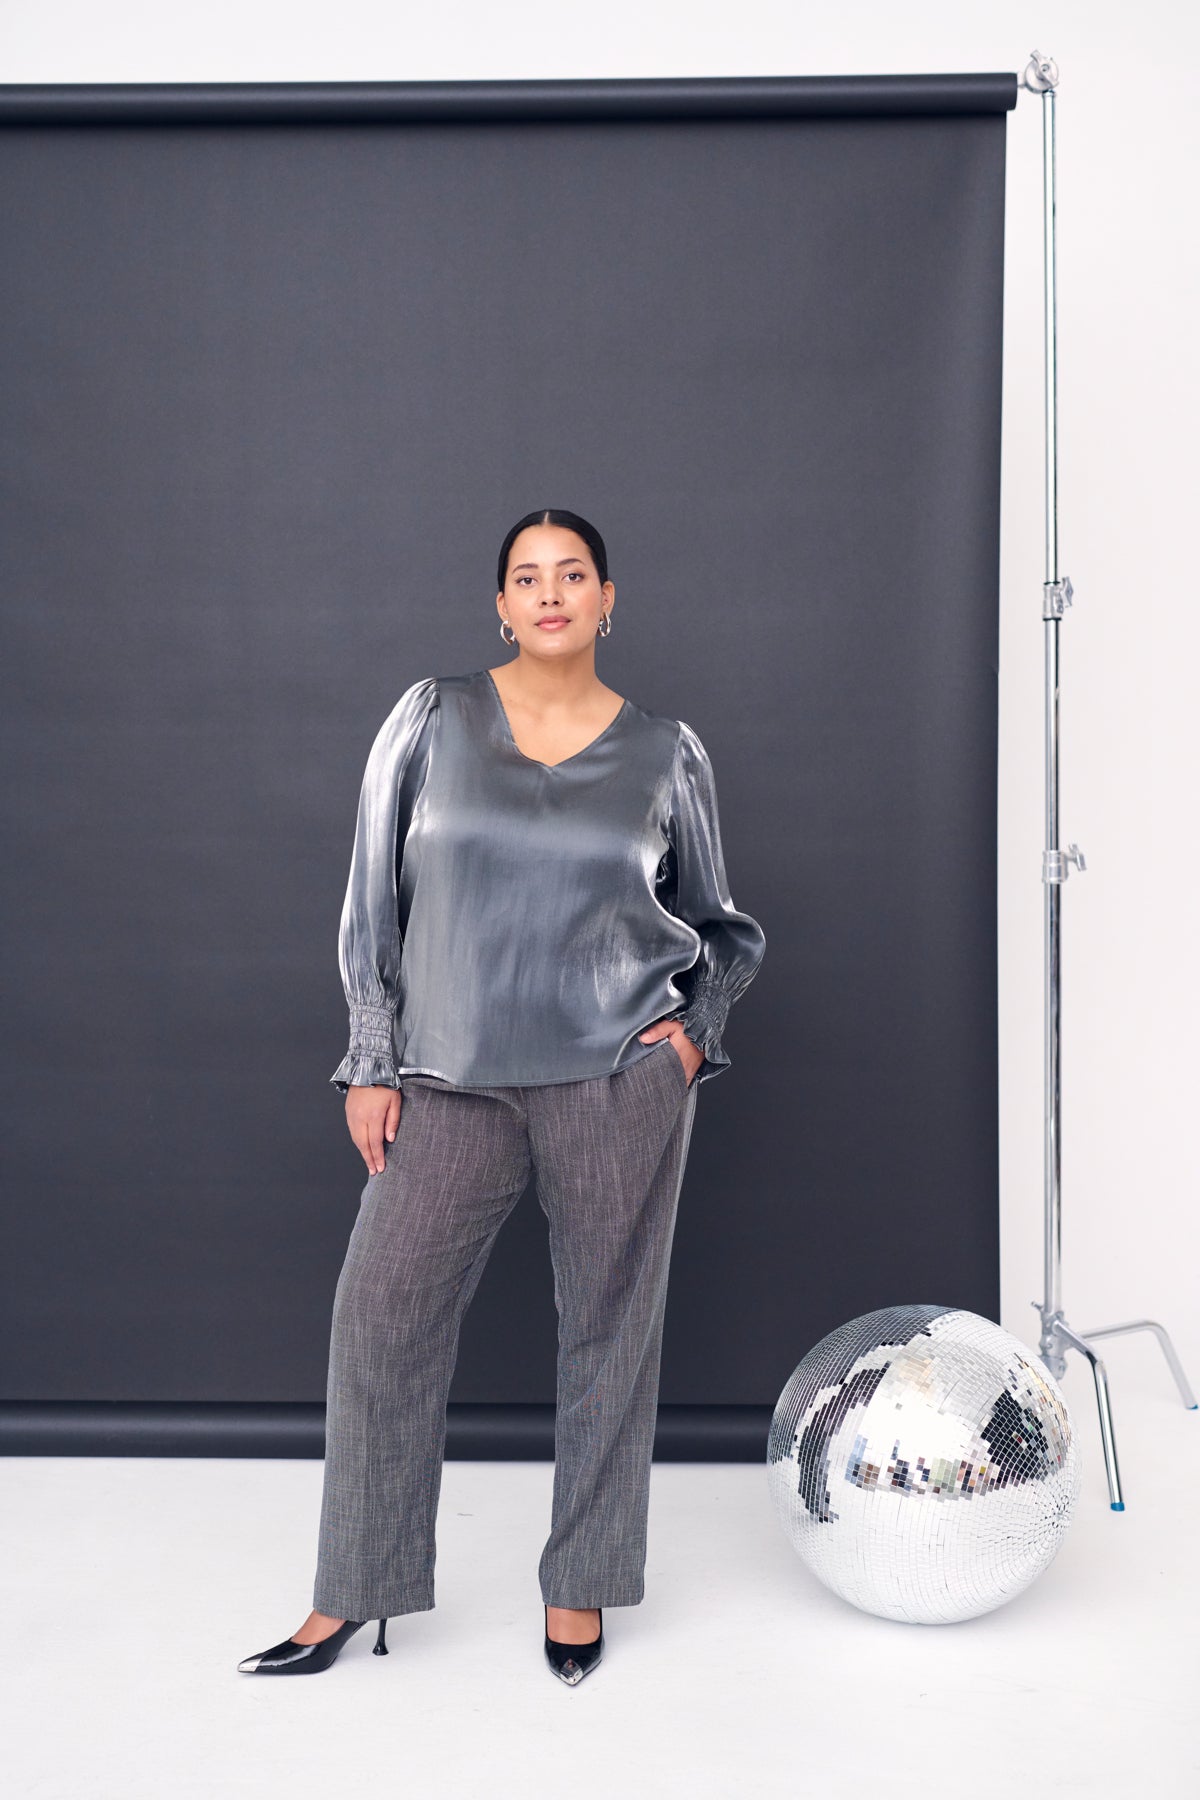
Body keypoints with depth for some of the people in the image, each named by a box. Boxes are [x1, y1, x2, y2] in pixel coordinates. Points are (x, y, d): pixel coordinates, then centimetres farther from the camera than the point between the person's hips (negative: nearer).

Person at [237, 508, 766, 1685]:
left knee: (609, 1326, 6)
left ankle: (580, 1586, 25)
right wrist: (371, 1061, 1)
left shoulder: (665, 752, 4)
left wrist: (696, 1026, 0)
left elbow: (723, 927, 16)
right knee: (381, 1315, 0)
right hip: (455, 1081, 1)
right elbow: (373, 896, 4)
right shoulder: (433, 717, 3)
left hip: (620, 1075, 0)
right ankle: (353, 1596, 17)